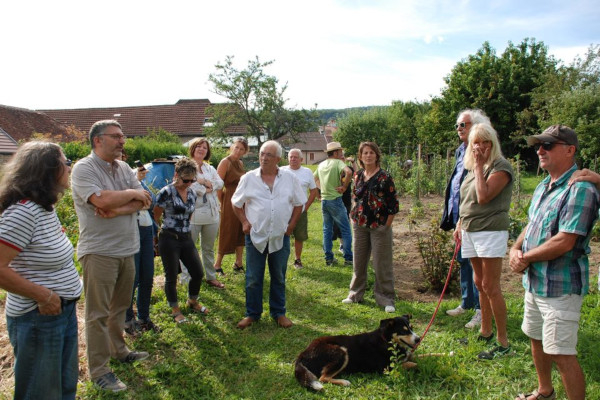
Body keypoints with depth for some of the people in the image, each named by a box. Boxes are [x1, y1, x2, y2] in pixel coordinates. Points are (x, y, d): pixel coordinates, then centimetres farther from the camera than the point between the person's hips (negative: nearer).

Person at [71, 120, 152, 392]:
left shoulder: (124, 168, 10)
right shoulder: (83, 168, -11)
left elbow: (144, 201, 0)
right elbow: (103, 200, -26)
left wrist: (118, 210, -17)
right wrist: (132, 193, -9)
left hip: (126, 249, 7)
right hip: (99, 253, -7)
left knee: (120, 307, 19)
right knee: (98, 313, 3)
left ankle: (118, 350, 37)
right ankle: (99, 370, 14)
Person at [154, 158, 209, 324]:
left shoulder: (192, 193, 6)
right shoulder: (166, 192, -14)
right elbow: (156, 216, -6)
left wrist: (183, 227, 13)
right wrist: (169, 228, 4)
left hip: (187, 238, 6)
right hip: (169, 240, -6)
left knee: (198, 273, 8)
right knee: (171, 277, 5)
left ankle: (192, 302, 34)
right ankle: (175, 310, 25)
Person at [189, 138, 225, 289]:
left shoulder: (210, 168, 17)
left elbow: (220, 183, 2)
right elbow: (187, 184, -16)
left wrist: (204, 181, -12)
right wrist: (205, 189, -6)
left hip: (212, 214, 5)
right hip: (193, 214, -5)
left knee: (209, 248, 15)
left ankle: (211, 277, 25)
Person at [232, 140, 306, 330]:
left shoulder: (290, 178, 0)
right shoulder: (249, 178, -1)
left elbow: (299, 203, 8)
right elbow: (236, 203, 8)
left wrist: (291, 225, 2)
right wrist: (245, 222, -1)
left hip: (280, 236, 1)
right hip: (255, 235, 0)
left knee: (279, 277, 13)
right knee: (253, 278, 7)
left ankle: (279, 313, 27)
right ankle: (252, 314, 22)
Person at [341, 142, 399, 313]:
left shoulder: (384, 177, -9)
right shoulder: (358, 175, 7)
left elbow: (393, 204, -9)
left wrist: (387, 226, -11)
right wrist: (353, 218, 10)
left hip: (379, 226, -5)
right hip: (360, 225, 5)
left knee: (382, 263, 2)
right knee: (358, 261, 14)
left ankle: (386, 299, 15)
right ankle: (356, 294, 30)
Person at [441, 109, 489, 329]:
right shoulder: (460, 151, 14)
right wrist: (450, 215, 16)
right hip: (459, 216, 9)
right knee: (463, 260, 18)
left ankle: (481, 310, 11)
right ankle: (466, 302, 32)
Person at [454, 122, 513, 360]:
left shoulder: (501, 167, -11)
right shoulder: (472, 167, 14)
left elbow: (483, 197, -23)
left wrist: (479, 166, -15)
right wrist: (459, 224, 16)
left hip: (491, 231, -8)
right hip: (470, 231, 8)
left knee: (490, 286, -7)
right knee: (480, 284, 16)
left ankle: (503, 342, 4)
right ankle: (485, 332, 29)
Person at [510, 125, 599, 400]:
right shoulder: (543, 186, 9)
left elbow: (564, 242, -27)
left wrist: (525, 257, -15)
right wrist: (515, 249, -2)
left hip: (560, 286, -10)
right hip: (535, 281, 10)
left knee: (561, 354, -3)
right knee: (537, 340, 24)